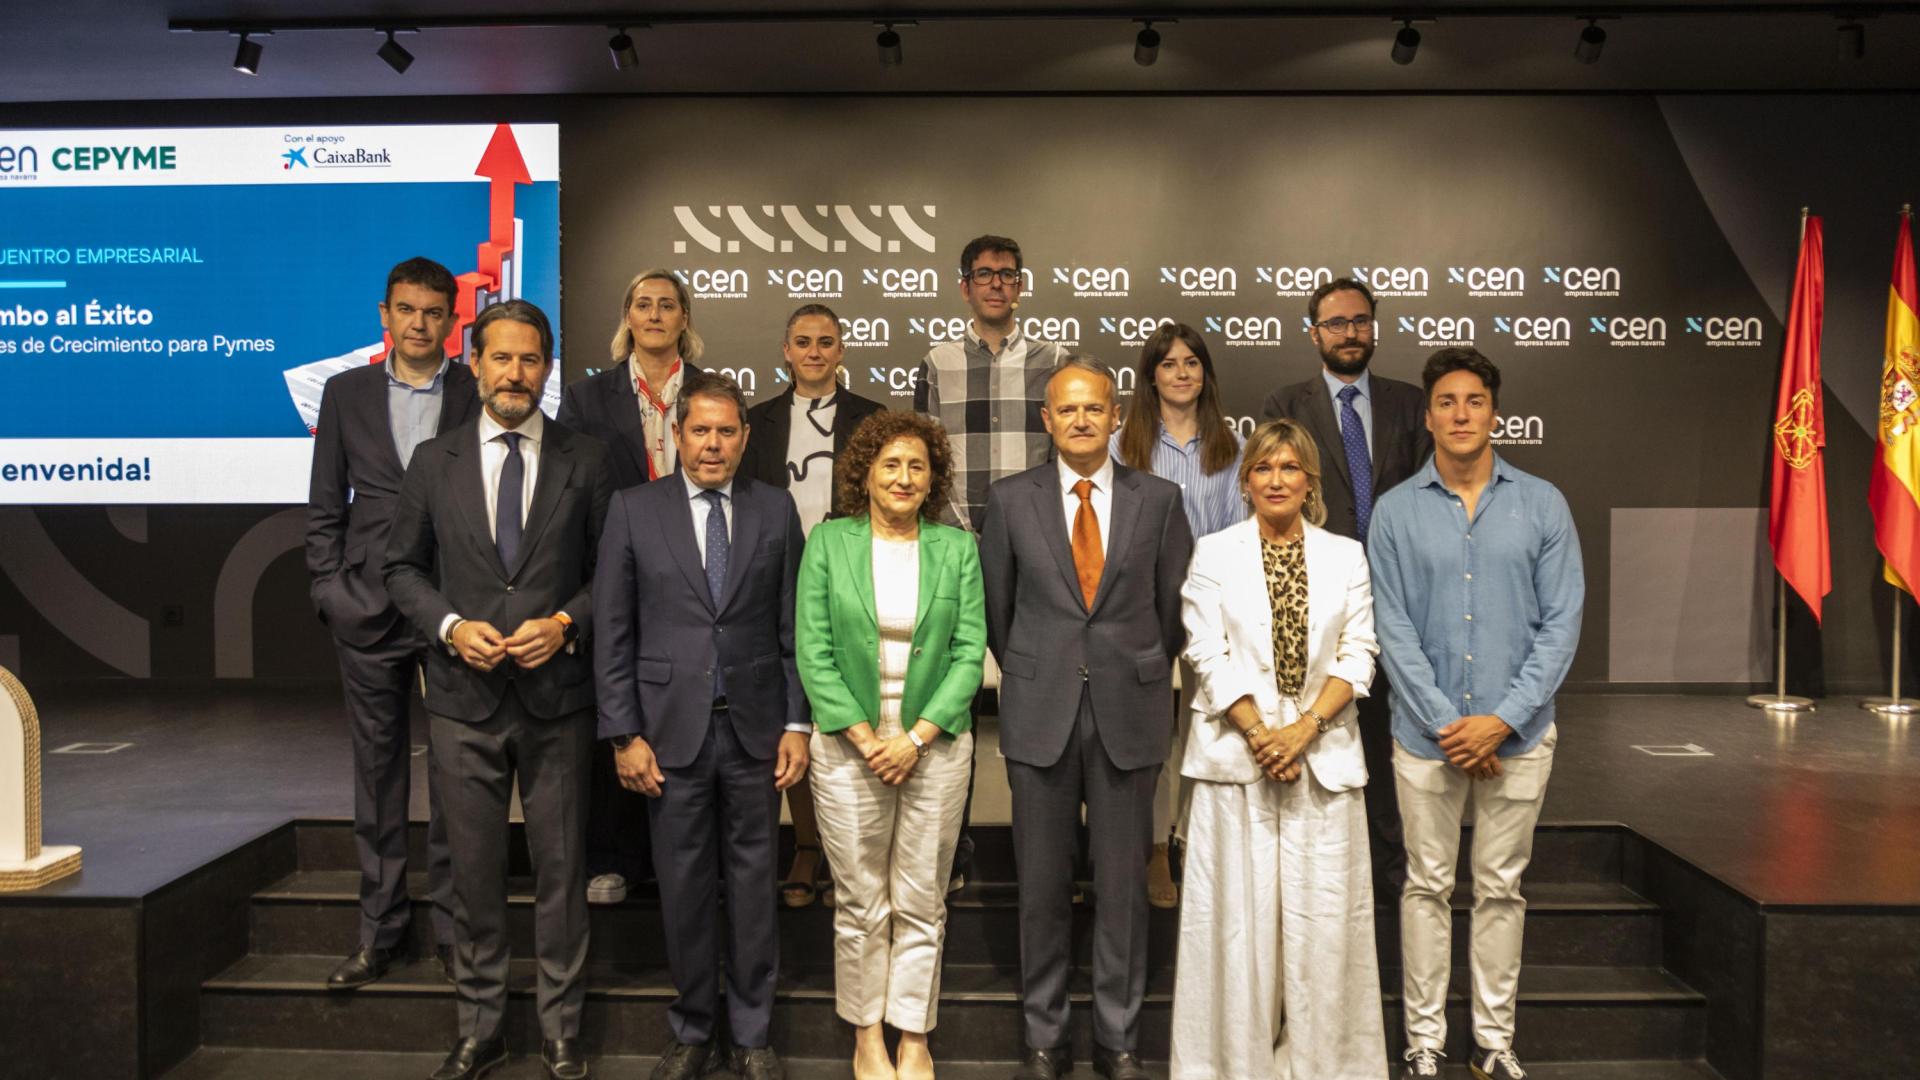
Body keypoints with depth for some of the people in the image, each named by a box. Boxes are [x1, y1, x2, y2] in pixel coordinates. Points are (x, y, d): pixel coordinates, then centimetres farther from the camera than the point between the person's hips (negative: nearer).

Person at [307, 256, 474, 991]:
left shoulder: (480, 394, 2)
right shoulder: (347, 392, 9)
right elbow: (324, 507, 11)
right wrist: (329, 590, 1)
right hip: (369, 610, 2)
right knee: (377, 772, 9)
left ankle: (452, 929, 16)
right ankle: (379, 930, 21)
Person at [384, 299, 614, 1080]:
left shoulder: (585, 461, 1)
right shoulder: (433, 461, 5)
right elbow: (403, 568, 9)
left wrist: (565, 623, -13)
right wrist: (451, 627, -8)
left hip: (557, 696, -1)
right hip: (464, 696, 1)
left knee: (561, 869, 7)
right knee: (474, 871, 10)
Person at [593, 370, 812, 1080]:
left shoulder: (775, 510, 3)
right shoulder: (634, 510, 0)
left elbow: (793, 627, 3)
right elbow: (613, 632, -1)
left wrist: (798, 724, -1)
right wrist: (625, 734, -5)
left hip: (755, 728, 1)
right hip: (671, 728, -1)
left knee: (754, 884, 9)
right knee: (684, 887, 9)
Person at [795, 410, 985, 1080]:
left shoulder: (957, 548, 2)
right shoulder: (829, 542, 0)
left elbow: (970, 653, -2)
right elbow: (813, 651, -3)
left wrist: (917, 737, -11)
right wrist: (863, 736, -11)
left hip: (934, 744, 1)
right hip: (849, 745, -1)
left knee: (921, 903, 9)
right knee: (861, 904, 8)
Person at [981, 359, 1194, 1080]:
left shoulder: (1159, 500, 1)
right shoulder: (1010, 500, 1)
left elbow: (1173, 607, 9)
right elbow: (996, 607, 9)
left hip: (1128, 713, 0)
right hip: (1040, 714, 0)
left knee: (1123, 883, 7)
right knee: (1042, 884, 8)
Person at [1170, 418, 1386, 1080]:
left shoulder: (1345, 556, 9)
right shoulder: (1214, 554, 4)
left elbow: (1358, 655, 3)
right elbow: (1209, 656, -3)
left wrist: (1305, 727, -10)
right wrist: (1259, 734, -11)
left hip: (1324, 752, 2)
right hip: (1236, 751, -1)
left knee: (1324, 910, 2)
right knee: (1237, 907, 1)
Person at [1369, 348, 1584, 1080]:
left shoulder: (1542, 505, 1)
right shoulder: (1396, 511, 0)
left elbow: (1562, 622, -3)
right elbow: (1394, 630, -4)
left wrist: (1504, 719, -11)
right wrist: (1447, 723, -11)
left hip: (1518, 734, 1)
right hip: (1426, 735, 0)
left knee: (1501, 888, 11)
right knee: (1427, 886, 8)